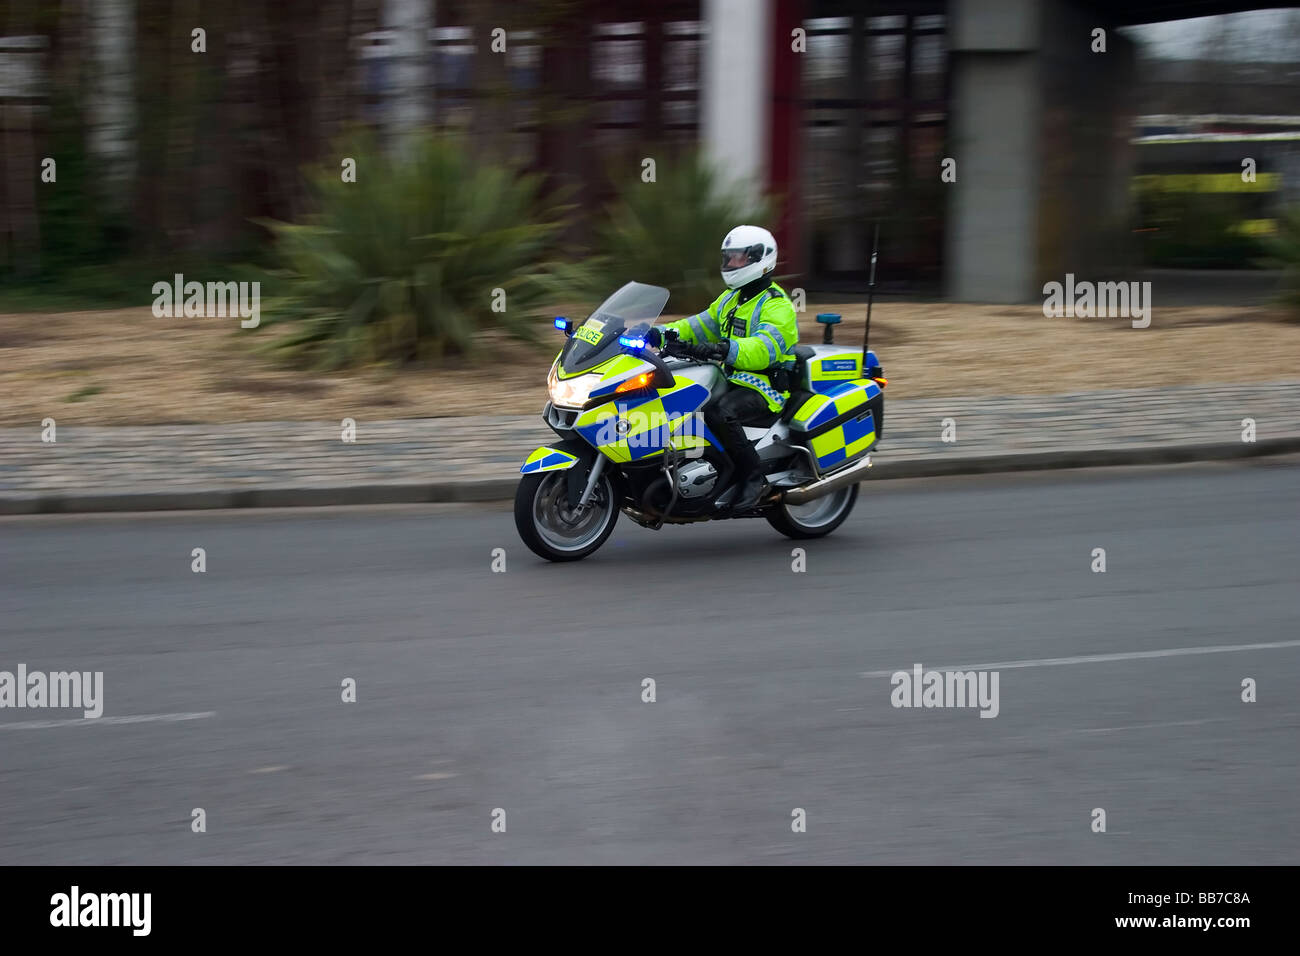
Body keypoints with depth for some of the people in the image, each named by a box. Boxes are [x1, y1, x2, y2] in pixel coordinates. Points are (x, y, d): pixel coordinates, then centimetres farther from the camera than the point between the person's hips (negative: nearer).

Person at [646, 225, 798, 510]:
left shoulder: (777, 306, -13)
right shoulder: (731, 299, 18)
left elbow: (764, 348, -29)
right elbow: (700, 326, 15)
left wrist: (725, 350, -46)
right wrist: (660, 334, -3)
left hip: (765, 389, -9)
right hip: (734, 382, 9)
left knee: (719, 413, -36)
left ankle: (753, 476, -22)